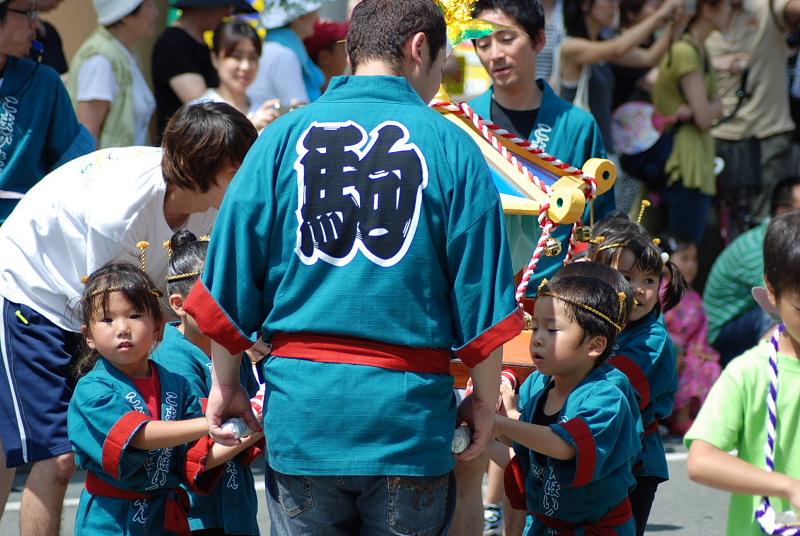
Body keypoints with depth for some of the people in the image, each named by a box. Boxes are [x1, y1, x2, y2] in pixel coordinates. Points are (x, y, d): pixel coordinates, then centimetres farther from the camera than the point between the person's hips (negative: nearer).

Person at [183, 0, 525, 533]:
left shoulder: (285, 136, 3)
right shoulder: (451, 147, -1)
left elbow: (232, 279, 3)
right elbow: (481, 292, -3)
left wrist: (226, 384, 14)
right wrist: (485, 399, 8)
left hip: (301, 407, 2)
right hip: (409, 409, -1)